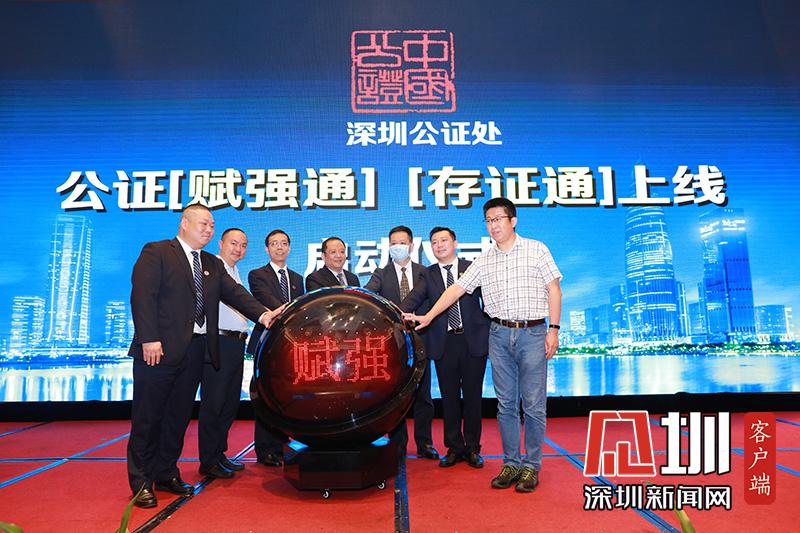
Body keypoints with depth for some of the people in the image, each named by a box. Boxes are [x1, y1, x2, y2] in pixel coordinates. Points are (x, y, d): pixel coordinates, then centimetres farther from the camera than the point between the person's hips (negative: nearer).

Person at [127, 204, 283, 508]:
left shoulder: (213, 265, 17)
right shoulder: (156, 253, -3)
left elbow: (234, 292, 6)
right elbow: (143, 295, -12)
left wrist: (262, 314, -10)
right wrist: (149, 339, -20)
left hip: (195, 351, 6)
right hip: (161, 349, -6)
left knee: (179, 415, 14)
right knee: (148, 416, 4)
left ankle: (167, 475, 27)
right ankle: (141, 482, 15)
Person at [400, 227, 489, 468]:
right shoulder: (428, 274, 8)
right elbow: (414, 299, -8)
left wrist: (489, 330, -2)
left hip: (473, 340, -1)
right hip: (444, 343, 1)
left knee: (473, 396, 7)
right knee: (449, 397, 8)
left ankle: (472, 448, 22)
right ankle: (454, 448, 22)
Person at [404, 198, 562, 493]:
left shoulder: (536, 250, 2)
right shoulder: (483, 261, 10)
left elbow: (554, 290, 1)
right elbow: (457, 288, 6)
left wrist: (553, 329, -6)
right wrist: (428, 316, -1)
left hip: (533, 333, -3)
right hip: (499, 335, 3)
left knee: (533, 404, 0)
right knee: (506, 404, 8)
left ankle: (531, 466, 13)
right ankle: (511, 463, 19)